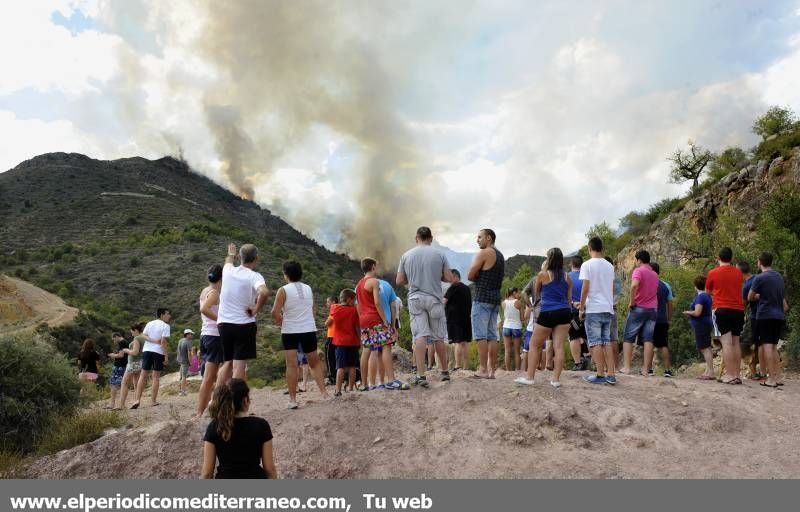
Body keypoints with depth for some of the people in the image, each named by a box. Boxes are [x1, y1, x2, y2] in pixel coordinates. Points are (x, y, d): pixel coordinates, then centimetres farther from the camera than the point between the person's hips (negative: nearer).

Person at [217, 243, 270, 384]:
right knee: (240, 365, -4)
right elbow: (264, 292, -32)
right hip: (244, 324, -5)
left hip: (223, 323, 5)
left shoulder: (228, 271, 4)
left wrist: (231, 254, 52)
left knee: (227, 363, 18)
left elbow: (228, 261, 30)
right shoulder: (254, 276, -11)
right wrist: (256, 310, -16)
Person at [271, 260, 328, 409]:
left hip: (290, 331, -3)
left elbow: (275, 312, -12)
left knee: (291, 365, -2)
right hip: (309, 330, 3)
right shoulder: (309, 289, 8)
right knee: (314, 363, 13)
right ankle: (324, 393, 6)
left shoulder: (283, 290, -7)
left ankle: (293, 399, -4)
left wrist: (279, 321, 7)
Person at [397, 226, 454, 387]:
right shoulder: (439, 254, 1)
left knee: (420, 336, -5)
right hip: (434, 299, 0)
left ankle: (421, 375, -14)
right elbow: (450, 278, 0)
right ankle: (445, 372, 22)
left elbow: (399, 281, 6)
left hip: (415, 299, 0)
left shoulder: (406, 255, 4)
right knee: (438, 337, 10)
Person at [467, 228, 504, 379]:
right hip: (496, 298, 8)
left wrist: (478, 278, 8)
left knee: (481, 335, -7)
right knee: (492, 335, 7)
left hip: (482, 298, -8)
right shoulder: (500, 256, 18)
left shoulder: (483, 253, -8)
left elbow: (470, 276, -11)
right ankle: (491, 370, 7)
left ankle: (483, 369, -9)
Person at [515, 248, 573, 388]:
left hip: (548, 313, -4)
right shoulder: (567, 277, 10)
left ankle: (529, 377, 4)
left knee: (535, 345, 6)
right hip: (564, 312, 4)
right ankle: (556, 379, -1)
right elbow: (569, 298, 13)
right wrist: (568, 319, 22)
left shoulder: (542, 274, -1)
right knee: (559, 346, 0)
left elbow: (536, 293, 15)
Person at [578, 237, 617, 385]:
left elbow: (585, 288, -11)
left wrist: (581, 308, -4)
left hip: (593, 309, -6)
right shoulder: (610, 266, 11)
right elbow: (612, 289, 15)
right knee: (607, 342, 9)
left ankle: (600, 375, -3)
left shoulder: (587, 264, -7)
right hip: (608, 309, 6)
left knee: (595, 342, -2)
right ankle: (611, 375, 6)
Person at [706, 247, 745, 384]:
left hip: (721, 310, -4)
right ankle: (737, 375, 9)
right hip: (738, 310, 4)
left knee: (726, 342, -8)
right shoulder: (739, 273, 8)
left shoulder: (713, 273, -2)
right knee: (736, 342, 9)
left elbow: (708, 291, 14)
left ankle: (730, 375, -12)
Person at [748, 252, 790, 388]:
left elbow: (750, 298, -1)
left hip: (765, 315, -6)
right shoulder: (779, 277, 13)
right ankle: (778, 377, 10)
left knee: (767, 346, -6)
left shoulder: (759, 278, -9)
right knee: (774, 346, 12)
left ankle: (771, 379, -8)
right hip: (779, 316, 7)